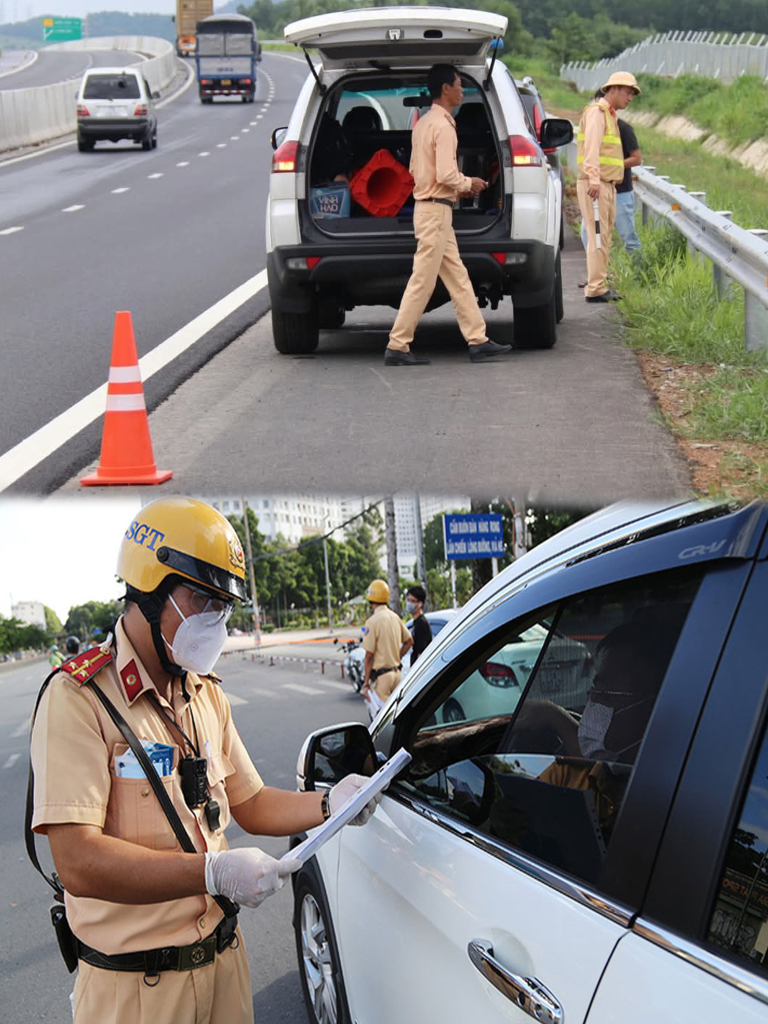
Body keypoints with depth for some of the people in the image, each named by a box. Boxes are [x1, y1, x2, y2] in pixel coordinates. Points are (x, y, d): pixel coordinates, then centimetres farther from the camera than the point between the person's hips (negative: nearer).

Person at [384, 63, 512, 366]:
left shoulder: (423, 123, 15)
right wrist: (468, 184, -4)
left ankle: (478, 341, 13)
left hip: (429, 207, 10)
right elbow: (446, 174, -23)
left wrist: (460, 187, 15)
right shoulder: (443, 126, -15)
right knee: (422, 283, -6)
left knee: (458, 279, 10)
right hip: (436, 210, -10)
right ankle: (397, 347, -2)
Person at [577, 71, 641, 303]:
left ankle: (599, 284, 19)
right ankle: (595, 289, -11)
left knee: (605, 235, 13)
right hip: (595, 185, -10)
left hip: (607, 184, 10)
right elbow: (592, 147, -21)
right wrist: (594, 179, -32)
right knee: (598, 235, -11)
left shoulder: (609, 115, 22)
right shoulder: (596, 111, -8)